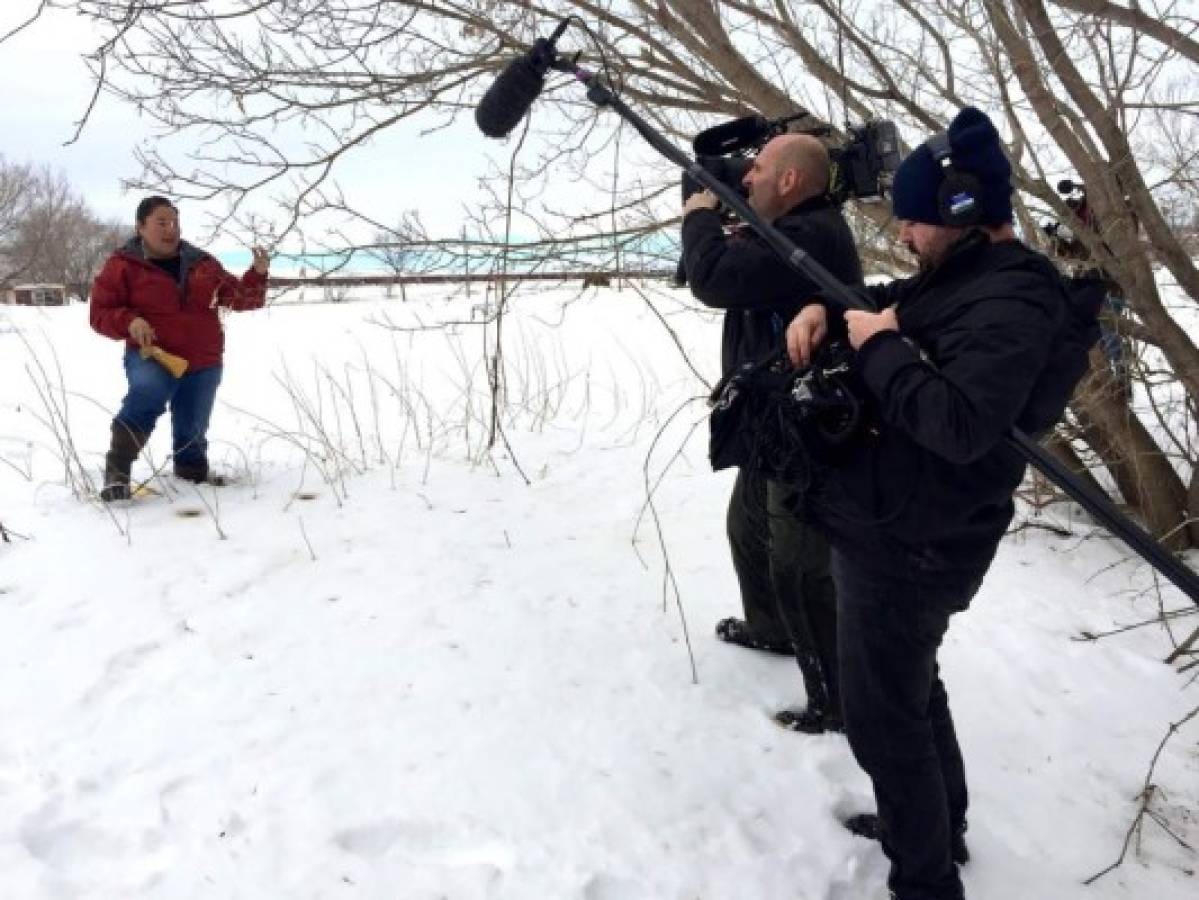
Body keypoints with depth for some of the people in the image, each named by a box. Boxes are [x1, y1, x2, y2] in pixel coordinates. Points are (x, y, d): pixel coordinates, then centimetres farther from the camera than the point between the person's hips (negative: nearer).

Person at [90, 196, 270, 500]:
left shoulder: (201, 263, 12)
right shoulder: (123, 264, 1)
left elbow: (242, 298, 12)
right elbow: (100, 313, 2)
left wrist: (257, 274, -7)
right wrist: (129, 321, -19)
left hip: (202, 364, 4)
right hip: (151, 356, -4)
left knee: (192, 431, 8)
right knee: (147, 394, -36)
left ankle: (194, 472, 36)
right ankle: (117, 471, -27)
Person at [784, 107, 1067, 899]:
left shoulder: (1012, 301, -21)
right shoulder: (960, 277, 9)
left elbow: (959, 424, -34)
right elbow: (885, 300, 23)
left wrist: (878, 347, -23)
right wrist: (824, 306, 1)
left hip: (907, 546, -10)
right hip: (889, 530, 10)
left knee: (883, 717, 3)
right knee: (911, 686, 25)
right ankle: (938, 827, 46)